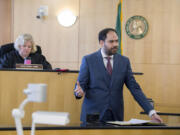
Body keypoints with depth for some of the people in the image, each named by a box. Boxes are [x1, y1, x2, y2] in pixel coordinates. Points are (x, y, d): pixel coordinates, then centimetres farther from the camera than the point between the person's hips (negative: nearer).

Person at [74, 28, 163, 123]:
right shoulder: (88, 60, -1)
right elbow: (81, 85, 0)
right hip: (93, 115, -2)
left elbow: (134, 88, 4)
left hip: (116, 116, 2)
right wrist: (79, 91, -25)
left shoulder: (124, 61, 5)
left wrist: (151, 112, -4)